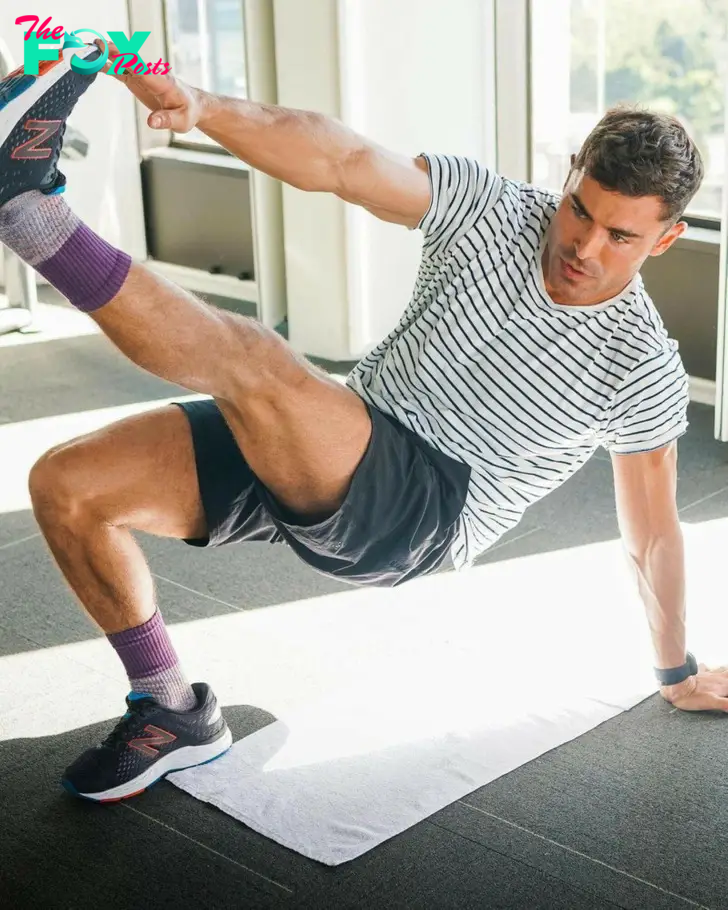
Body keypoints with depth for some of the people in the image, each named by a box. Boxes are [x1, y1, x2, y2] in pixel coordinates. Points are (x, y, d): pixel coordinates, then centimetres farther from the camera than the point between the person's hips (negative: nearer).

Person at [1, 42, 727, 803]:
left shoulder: (644, 372, -9)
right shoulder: (493, 209, -3)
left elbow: (652, 534, 3)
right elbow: (339, 162, -15)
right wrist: (201, 107, -32)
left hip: (420, 516, -5)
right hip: (318, 462, 5)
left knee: (255, 366, -35)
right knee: (64, 485, -2)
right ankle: (172, 715, 9)